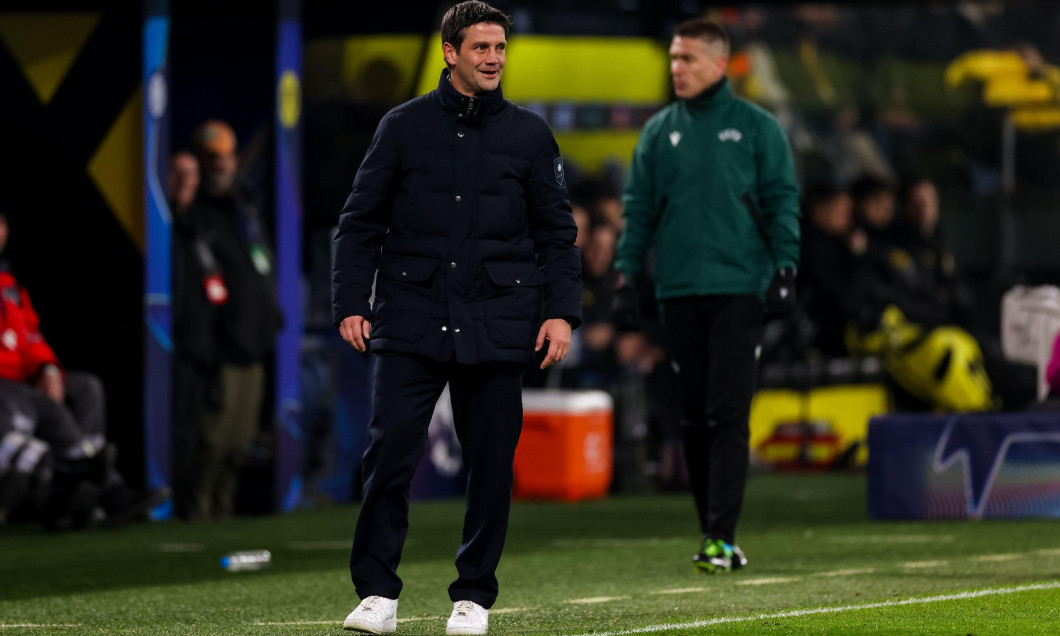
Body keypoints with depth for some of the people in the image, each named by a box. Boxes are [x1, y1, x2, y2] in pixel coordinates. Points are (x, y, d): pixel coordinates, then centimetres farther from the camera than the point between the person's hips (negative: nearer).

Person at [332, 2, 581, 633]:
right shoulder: (404, 126, 6)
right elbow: (361, 221, 9)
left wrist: (562, 311, 0)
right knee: (391, 450, -8)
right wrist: (351, 303, 0)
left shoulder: (530, 134, 8)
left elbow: (558, 233, 11)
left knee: (491, 461, 2)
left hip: (496, 323, 1)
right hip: (412, 320, -1)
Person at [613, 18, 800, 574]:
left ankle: (723, 538, -13)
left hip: (736, 289, -4)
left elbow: (782, 200, 1)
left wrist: (784, 269, -8)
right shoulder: (658, 132, 12)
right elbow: (638, 207, 12)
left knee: (727, 416, -10)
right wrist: (626, 276, 5)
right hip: (678, 292, 4)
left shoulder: (756, 127, 3)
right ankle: (712, 534, 13)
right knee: (695, 418, 6)